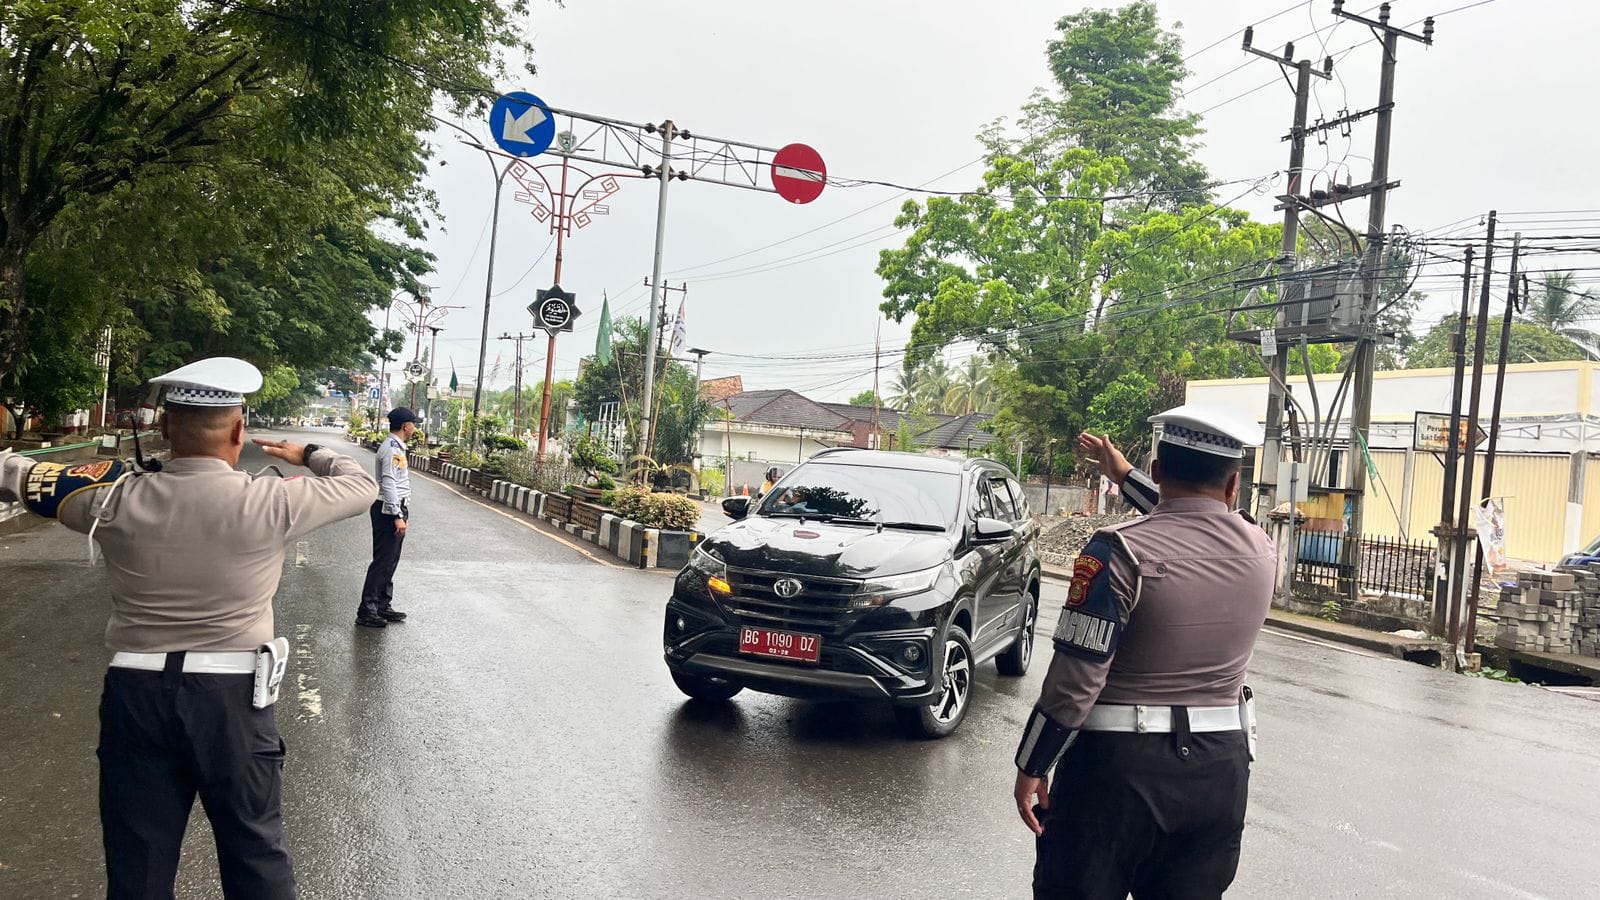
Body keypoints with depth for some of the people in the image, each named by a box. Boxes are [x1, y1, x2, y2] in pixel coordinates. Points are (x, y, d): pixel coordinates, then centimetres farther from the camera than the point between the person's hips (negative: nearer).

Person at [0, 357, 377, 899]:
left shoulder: (115, 498, -7)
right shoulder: (269, 504, -13)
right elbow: (361, 485, 3)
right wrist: (308, 455, 20)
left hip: (135, 692, 3)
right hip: (231, 695, -2)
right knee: (256, 852, 12)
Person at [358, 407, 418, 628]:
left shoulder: (396, 447, 16)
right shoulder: (392, 449, -16)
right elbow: (389, 484, -22)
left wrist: (402, 513, 24)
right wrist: (398, 516, -23)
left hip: (394, 510, 11)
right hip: (389, 511, -11)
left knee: (389, 561, 15)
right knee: (383, 562, -8)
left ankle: (383, 606, 23)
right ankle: (366, 611, -4)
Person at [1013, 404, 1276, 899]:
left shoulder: (1121, 551, -17)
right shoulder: (1260, 551, 0)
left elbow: (1075, 681, -18)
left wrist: (1031, 767, -8)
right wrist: (1125, 475, 31)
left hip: (1119, 762, -5)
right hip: (1221, 764, 5)